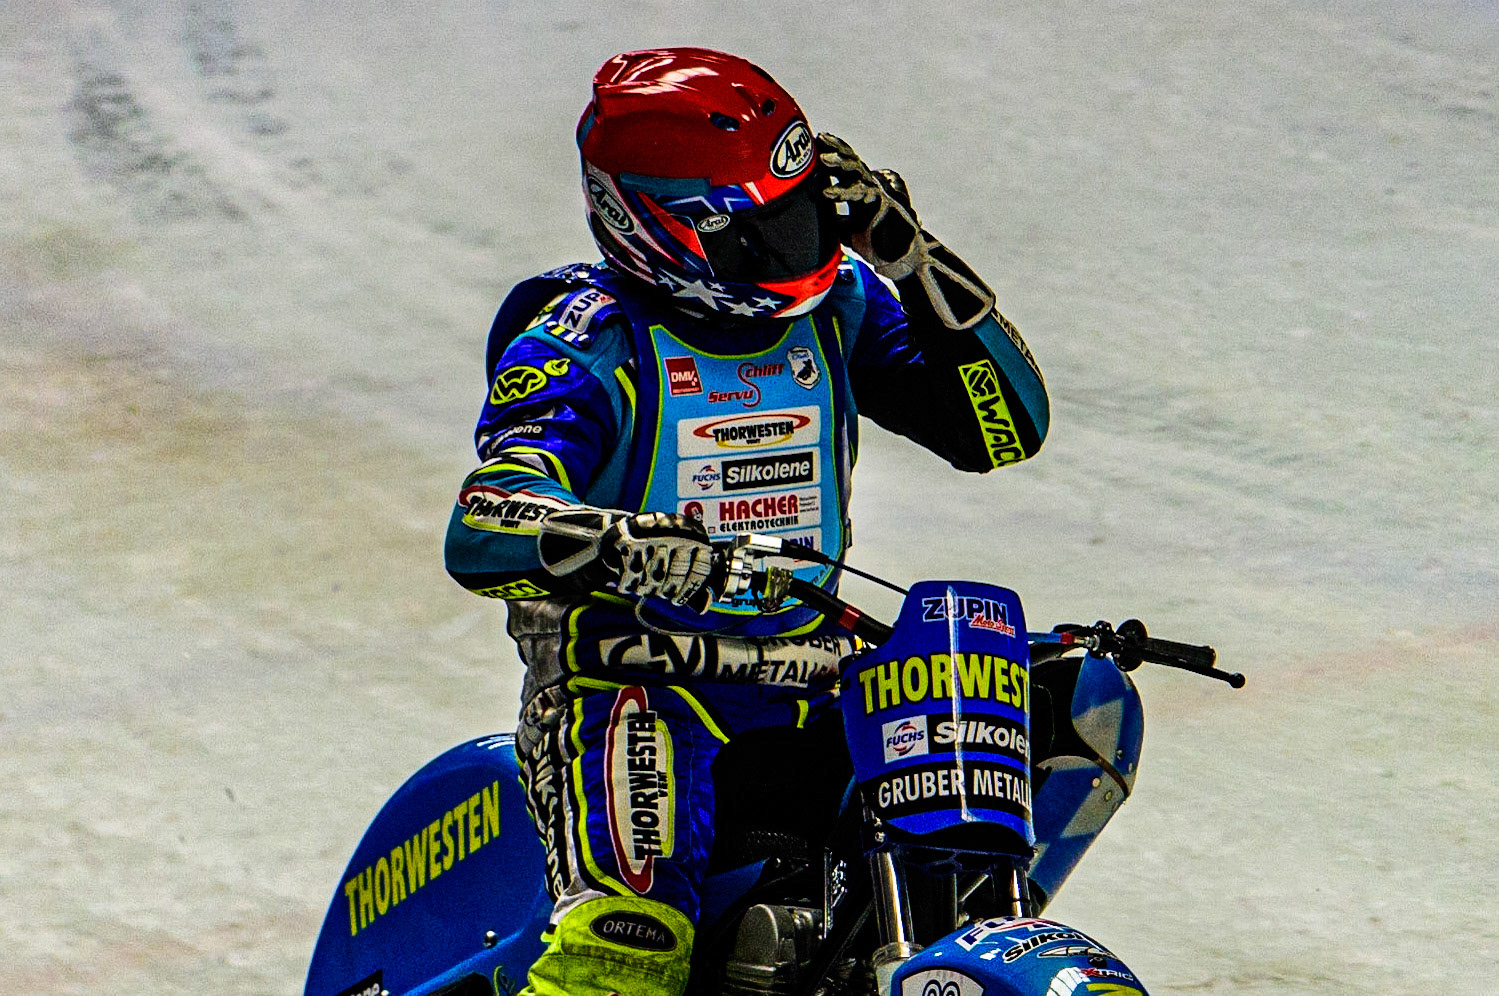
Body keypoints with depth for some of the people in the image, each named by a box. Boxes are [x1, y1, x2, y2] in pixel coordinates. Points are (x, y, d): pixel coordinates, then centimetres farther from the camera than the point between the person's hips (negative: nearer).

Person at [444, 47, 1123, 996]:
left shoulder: (838, 301, 10)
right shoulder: (590, 338, -7)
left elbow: (1004, 429, 7)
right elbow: (480, 532, -19)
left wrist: (917, 263, -5)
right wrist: (610, 545, -41)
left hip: (812, 674, 6)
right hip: (635, 677, -6)